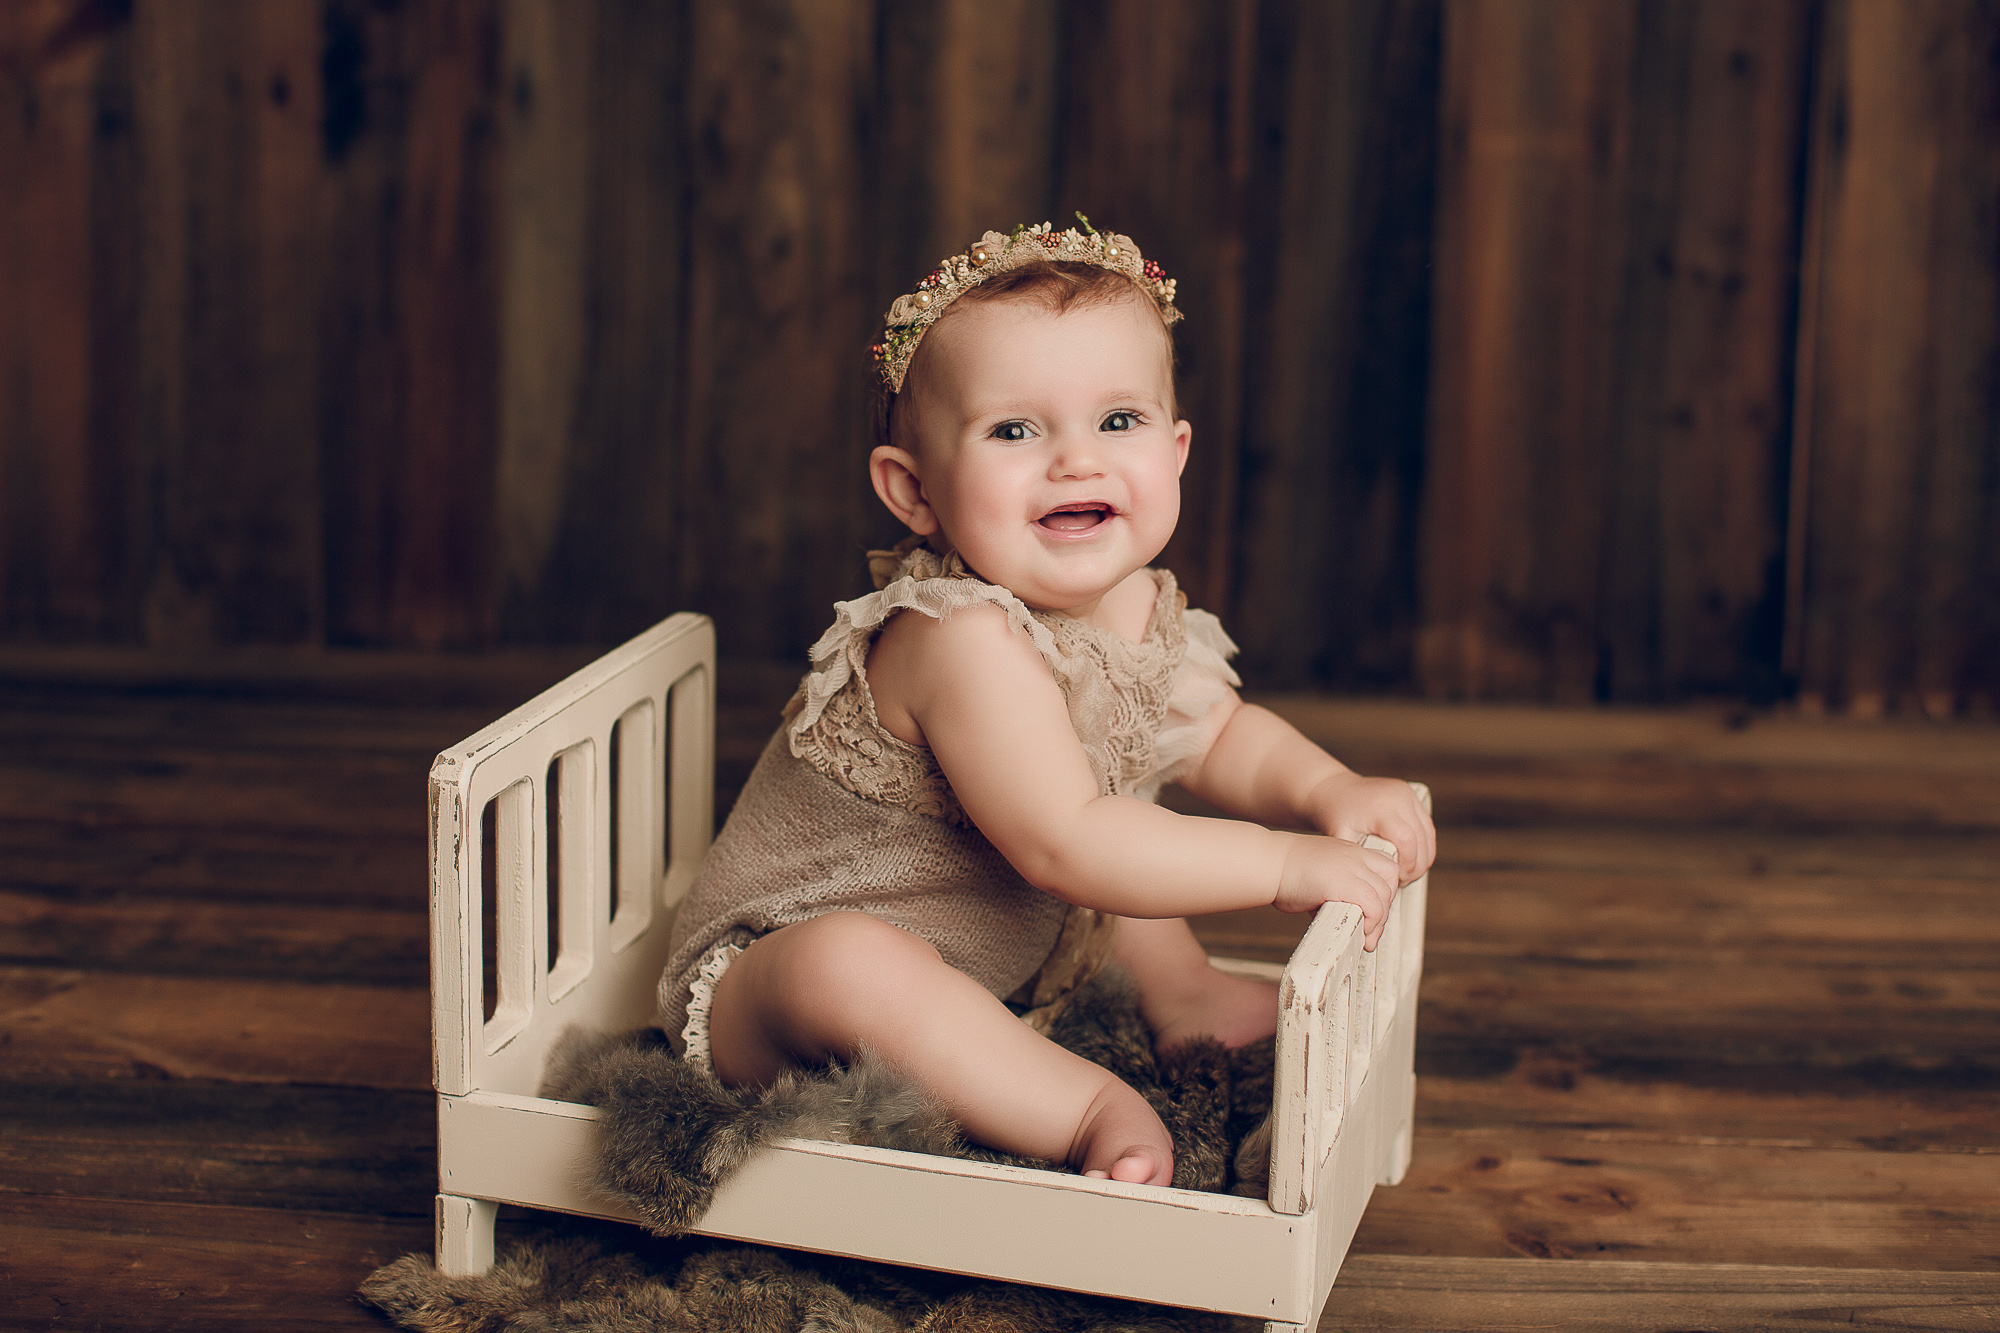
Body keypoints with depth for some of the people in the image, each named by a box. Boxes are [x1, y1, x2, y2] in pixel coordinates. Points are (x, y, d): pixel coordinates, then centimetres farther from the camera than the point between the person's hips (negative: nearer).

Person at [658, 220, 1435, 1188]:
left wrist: (1330, 792, -5)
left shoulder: (1141, 611, -3)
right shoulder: (968, 643, -32)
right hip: (765, 984, -9)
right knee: (852, 962, -42)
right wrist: (1289, 864, -33)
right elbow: (1063, 849, -37)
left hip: (982, 976, 9)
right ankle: (1090, 1107, -30)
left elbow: (1221, 736, 15)